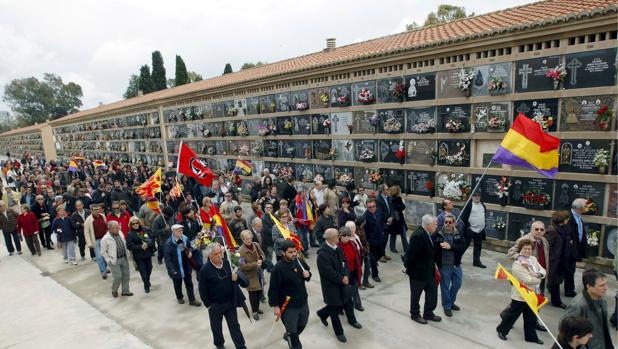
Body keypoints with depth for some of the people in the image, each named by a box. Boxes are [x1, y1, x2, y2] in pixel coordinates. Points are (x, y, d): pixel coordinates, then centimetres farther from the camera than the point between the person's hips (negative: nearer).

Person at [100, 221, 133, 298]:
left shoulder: (120, 233, 4)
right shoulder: (105, 239, -14)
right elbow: (103, 252, -8)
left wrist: (126, 254, 11)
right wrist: (109, 260, -10)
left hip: (124, 258, 6)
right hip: (115, 261, -6)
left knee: (126, 275, 10)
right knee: (118, 277, -4)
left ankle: (125, 291, 26)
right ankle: (114, 290, 24)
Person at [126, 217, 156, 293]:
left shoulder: (145, 230, -2)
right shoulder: (130, 234, -10)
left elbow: (152, 239, -2)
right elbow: (129, 246, -14)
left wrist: (147, 244, -22)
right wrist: (140, 247, -23)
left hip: (148, 253, 3)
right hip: (138, 256, -3)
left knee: (149, 268, 16)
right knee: (143, 271, 3)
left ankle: (147, 281, 45)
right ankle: (146, 286, 24)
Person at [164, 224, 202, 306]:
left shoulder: (186, 239, -8)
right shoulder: (169, 243, -21)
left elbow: (190, 247, 11)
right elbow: (167, 258, -19)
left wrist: (190, 252, -12)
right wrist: (172, 270, -22)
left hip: (186, 267, 3)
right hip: (176, 269, -3)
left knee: (189, 283, 13)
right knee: (178, 285, 19)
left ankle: (192, 300, 26)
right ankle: (179, 298, 45)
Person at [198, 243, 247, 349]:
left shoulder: (227, 263, -7)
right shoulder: (205, 270, -18)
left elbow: (235, 276, 7)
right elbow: (202, 290, -11)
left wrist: (236, 278, -16)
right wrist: (208, 304, -8)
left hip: (230, 302, 2)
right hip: (215, 305, -2)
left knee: (234, 325, 11)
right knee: (216, 327, 20)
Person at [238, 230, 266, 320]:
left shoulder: (256, 245, -4)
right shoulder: (241, 251, -20)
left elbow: (262, 255, 7)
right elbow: (242, 266, -22)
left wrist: (261, 259, -16)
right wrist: (255, 264, -28)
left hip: (259, 273, 5)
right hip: (250, 276, -5)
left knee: (259, 292, 18)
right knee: (253, 294, 6)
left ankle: (257, 308, 40)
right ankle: (254, 311, 27)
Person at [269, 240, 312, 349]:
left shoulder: (299, 261, -4)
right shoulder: (278, 268, -23)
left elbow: (307, 271, 14)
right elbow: (274, 289, -19)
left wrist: (308, 274, -9)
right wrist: (276, 306, -15)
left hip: (303, 302, 7)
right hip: (288, 305, -7)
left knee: (302, 325, 26)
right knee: (292, 331, 8)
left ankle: (288, 336, 54)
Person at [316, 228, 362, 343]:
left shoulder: (337, 248, -1)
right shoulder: (322, 254, -28)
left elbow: (344, 262, 4)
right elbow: (329, 272, -27)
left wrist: (346, 275, -11)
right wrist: (342, 279, -17)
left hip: (342, 281, 8)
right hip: (331, 285, -7)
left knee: (348, 302, 21)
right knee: (335, 309, 10)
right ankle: (339, 332, 32)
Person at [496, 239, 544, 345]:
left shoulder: (533, 259, 3)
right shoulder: (517, 264, -22)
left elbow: (543, 271, 0)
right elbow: (527, 280, -26)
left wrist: (538, 274, -21)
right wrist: (538, 279, -10)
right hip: (520, 295, -7)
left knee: (531, 317, 18)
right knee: (512, 314, 8)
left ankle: (531, 336, 34)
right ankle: (502, 330, 26)